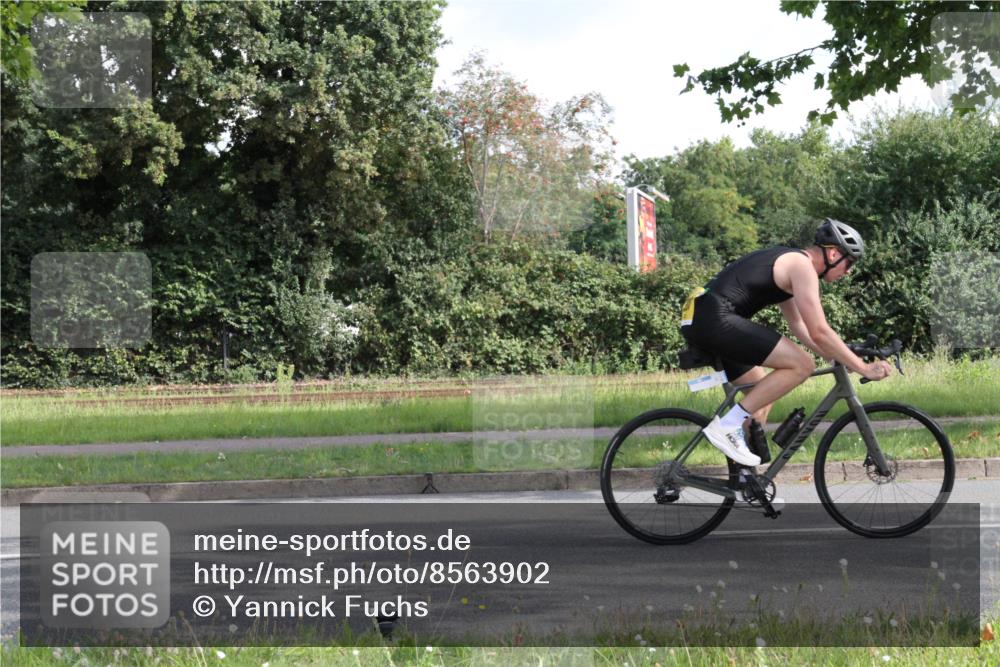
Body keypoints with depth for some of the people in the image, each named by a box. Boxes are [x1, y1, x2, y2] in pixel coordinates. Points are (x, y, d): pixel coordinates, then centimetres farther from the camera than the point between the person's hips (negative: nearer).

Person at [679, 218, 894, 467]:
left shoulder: (787, 261, 24)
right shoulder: (803, 266, -7)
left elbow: (798, 325, 31)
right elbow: (819, 333, -12)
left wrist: (838, 358, 26)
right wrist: (864, 368, -6)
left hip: (698, 320, 11)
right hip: (716, 319, -11)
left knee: (764, 393, 20)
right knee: (802, 365, -13)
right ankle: (727, 426, -12)